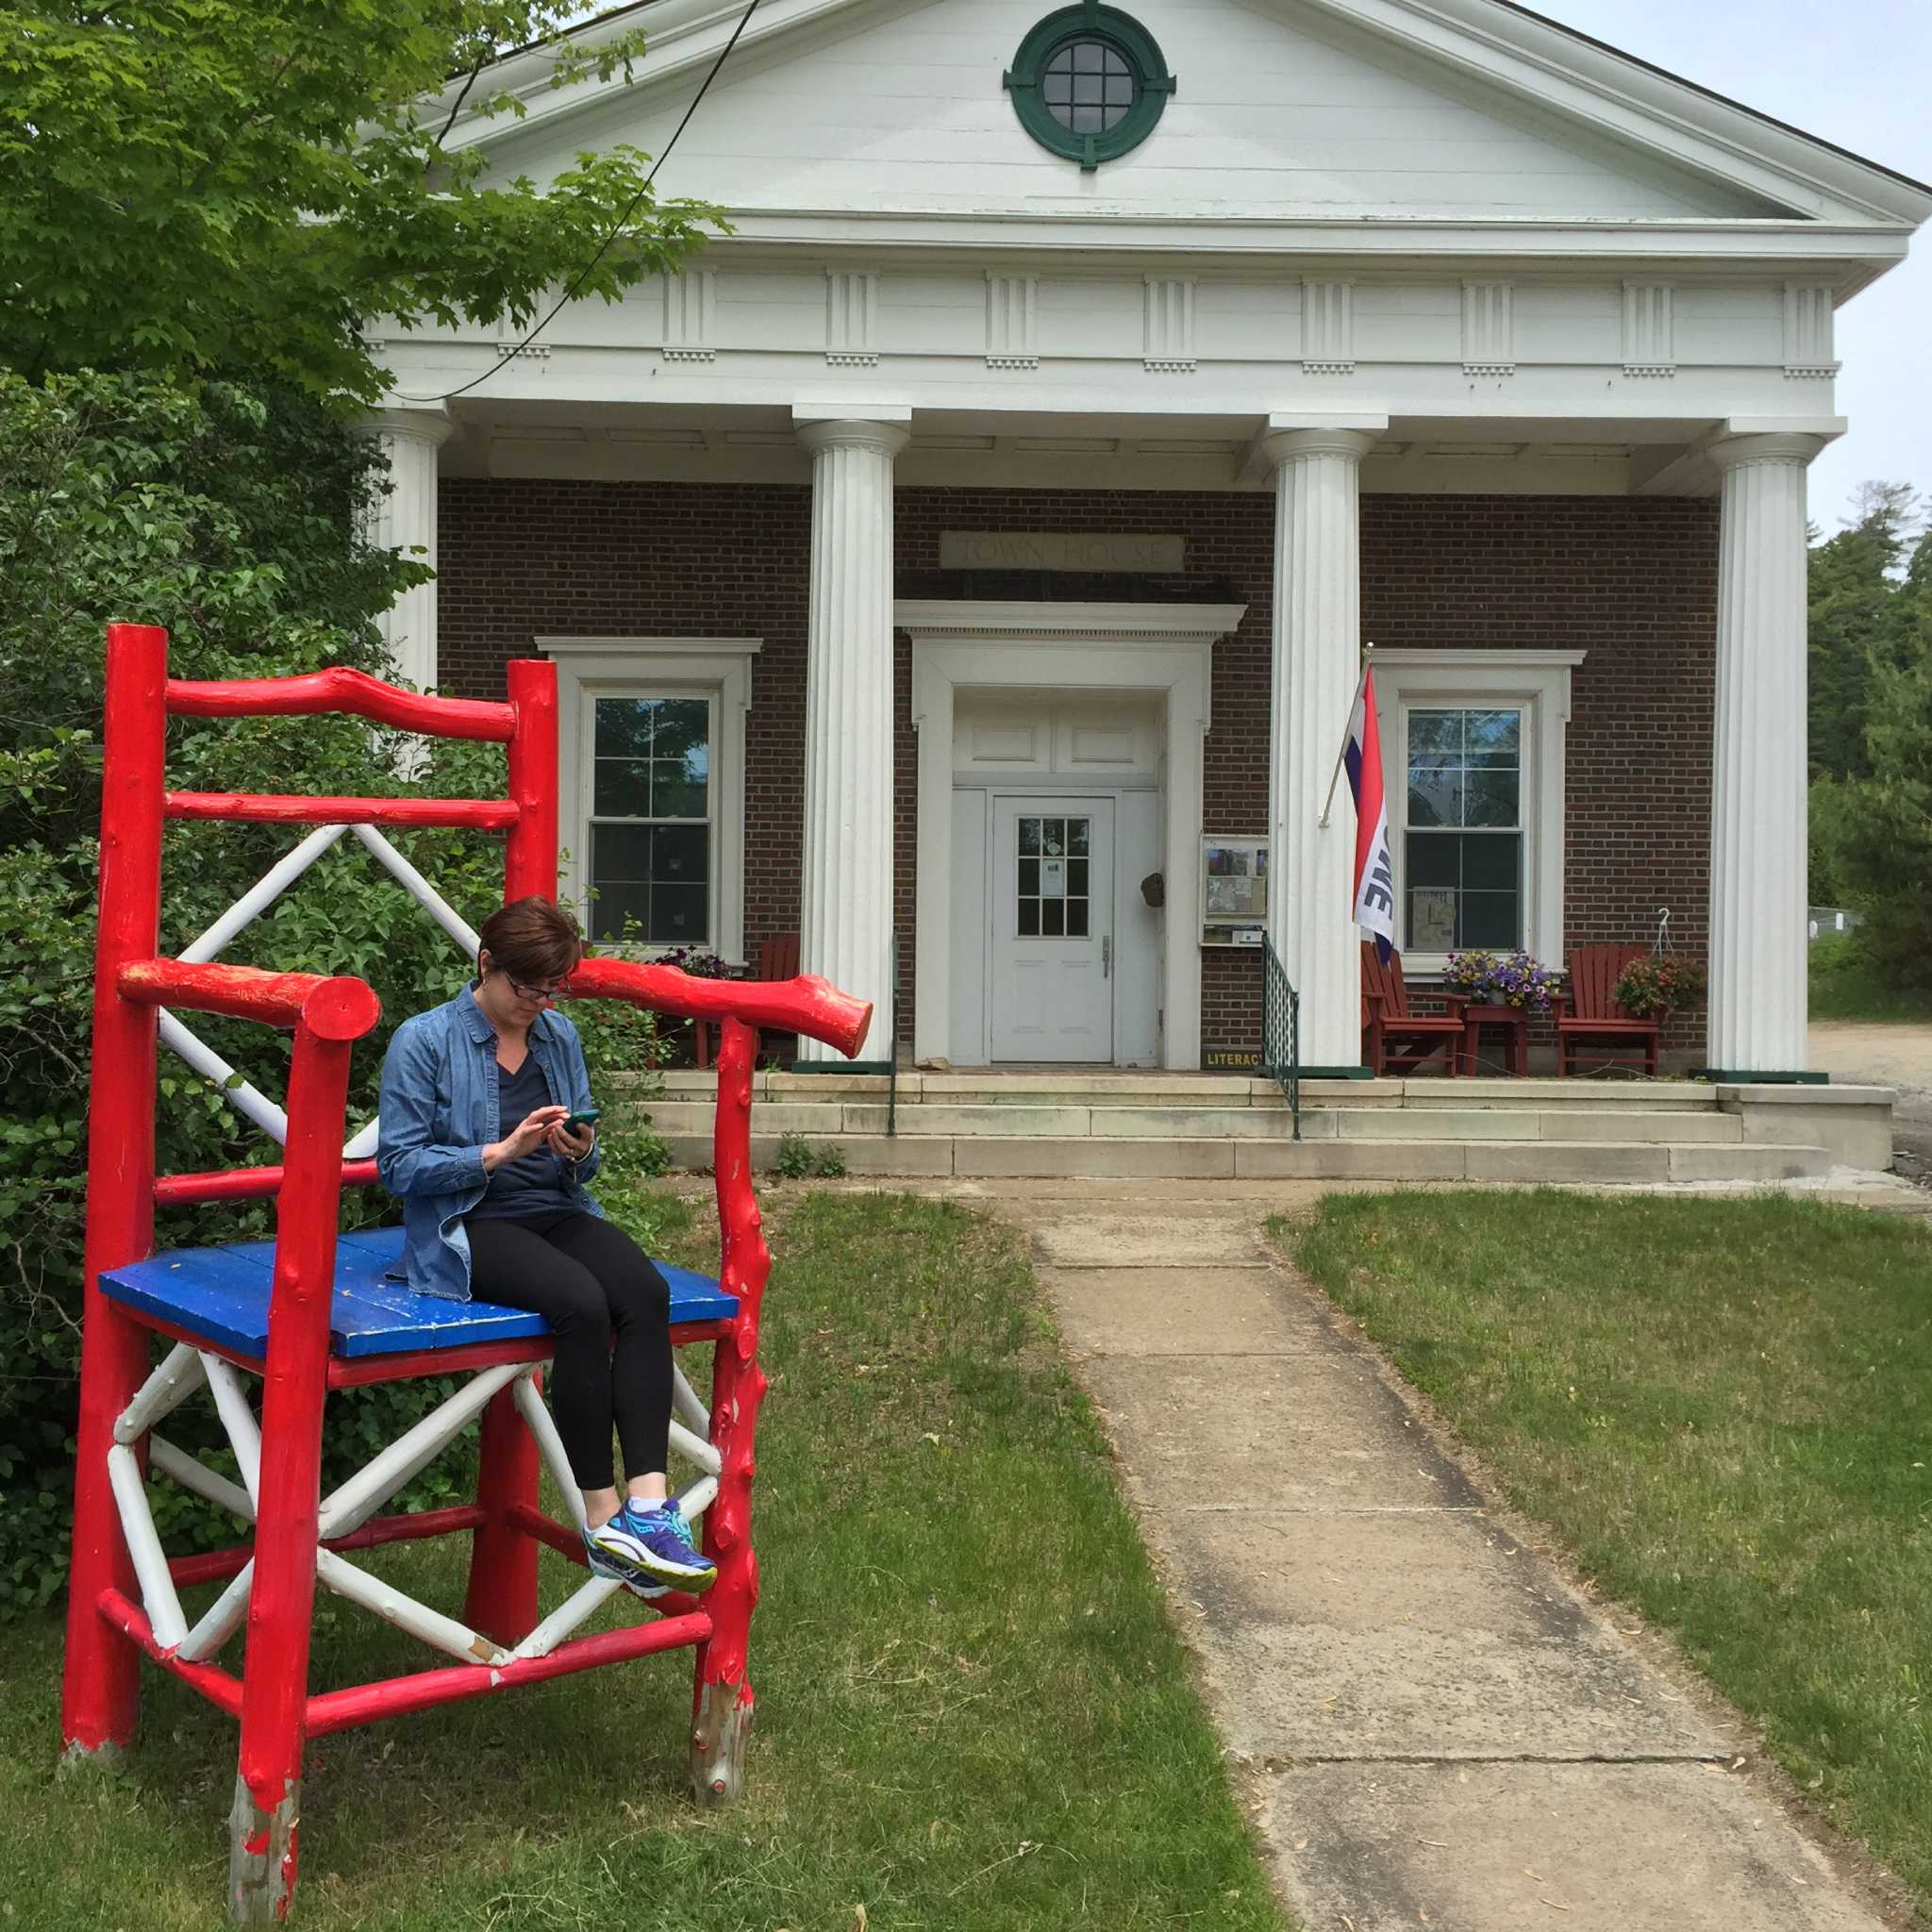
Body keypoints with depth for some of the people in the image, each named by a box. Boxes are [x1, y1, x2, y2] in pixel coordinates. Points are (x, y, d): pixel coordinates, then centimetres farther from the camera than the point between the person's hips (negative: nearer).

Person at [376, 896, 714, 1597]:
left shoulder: (560, 1037, 13)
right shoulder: (424, 1041, -2)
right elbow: (398, 1164, -6)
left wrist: (580, 1151, -6)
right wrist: (500, 1152, -17)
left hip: (555, 1211, 5)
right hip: (468, 1225, -5)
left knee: (646, 1290, -28)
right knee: (582, 1303, -34)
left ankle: (647, 1506, -34)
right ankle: (603, 1520, -24)